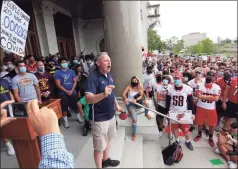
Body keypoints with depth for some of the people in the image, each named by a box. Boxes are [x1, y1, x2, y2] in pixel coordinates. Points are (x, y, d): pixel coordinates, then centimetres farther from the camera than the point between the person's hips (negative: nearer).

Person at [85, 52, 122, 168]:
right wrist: (103, 94, -46)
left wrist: (116, 104, 17)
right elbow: (88, 99, -31)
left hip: (111, 114, 8)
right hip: (99, 118, -8)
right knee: (99, 146, 8)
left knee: (108, 139, 26)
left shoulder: (109, 75, 4)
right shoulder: (93, 77, -22)